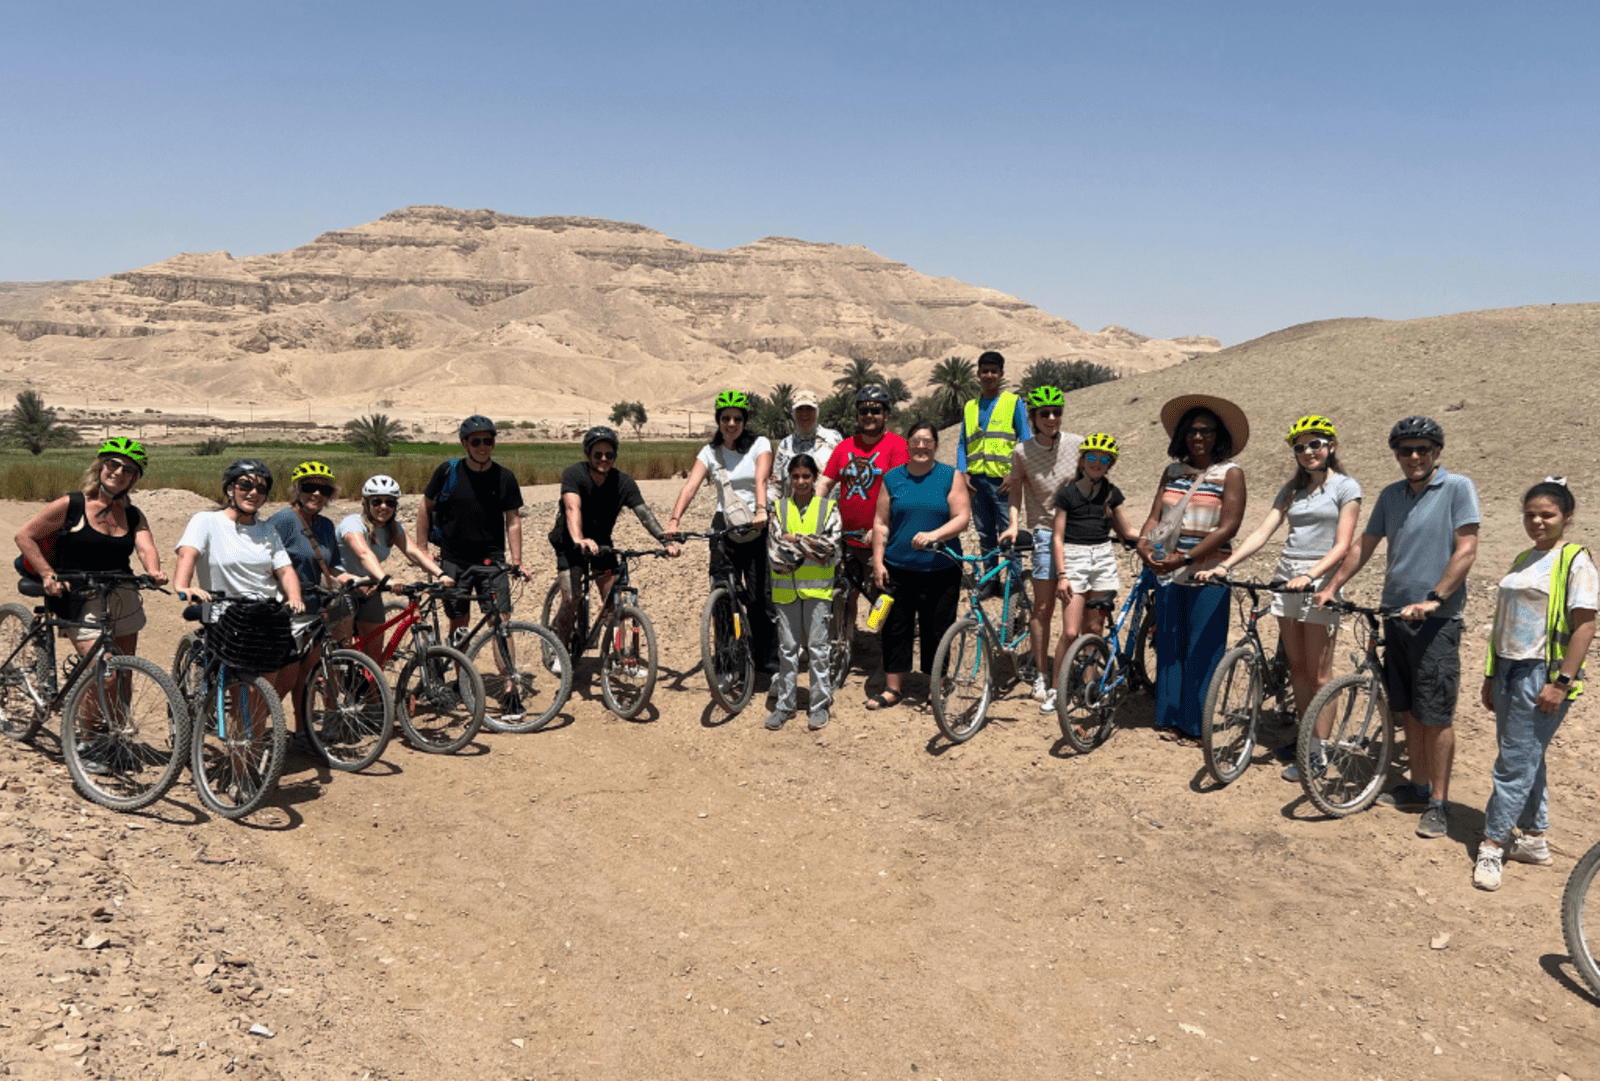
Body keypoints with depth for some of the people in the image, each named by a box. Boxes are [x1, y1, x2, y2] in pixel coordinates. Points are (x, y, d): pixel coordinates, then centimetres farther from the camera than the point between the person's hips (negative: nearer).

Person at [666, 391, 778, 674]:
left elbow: (761, 480, -17)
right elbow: (691, 485, -8)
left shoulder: (759, 444, 0)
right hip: (724, 525, 3)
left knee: (760, 597, -7)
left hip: (757, 525, -2)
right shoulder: (710, 452, 6)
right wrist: (674, 520, -23)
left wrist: (761, 511, -36)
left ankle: (771, 662, 4)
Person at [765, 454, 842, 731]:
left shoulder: (828, 508, 2)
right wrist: (808, 550, -11)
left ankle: (820, 704, 13)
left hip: (818, 587, -1)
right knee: (787, 648, 7)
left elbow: (831, 546, -10)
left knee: (817, 647, 3)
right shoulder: (779, 509, 4)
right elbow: (774, 554, -3)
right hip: (786, 587, 1)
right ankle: (785, 704, 16)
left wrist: (794, 539, -10)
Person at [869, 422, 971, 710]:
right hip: (898, 569, 2)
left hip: (941, 570, -2)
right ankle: (893, 688, 16)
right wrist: (878, 561, 1)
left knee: (937, 631, 4)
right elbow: (881, 523, 8)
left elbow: (962, 517, -6)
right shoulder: (892, 478, 8)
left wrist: (934, 535, -21)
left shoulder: (951, 477, 2)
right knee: (895, 629, 5)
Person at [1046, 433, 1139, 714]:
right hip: (1073, 557, -3)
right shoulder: (1067, 493, -1)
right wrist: (1061, 575, -11)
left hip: (1103, 558, 3)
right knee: (1071, 632, -9)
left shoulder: (1112, 493, 9)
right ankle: (1055, 690, 3)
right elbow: (1058, 536, -3)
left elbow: (1126, 532, 16)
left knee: (1094, 630, 5)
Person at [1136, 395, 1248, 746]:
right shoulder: (1173, 471, 12)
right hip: (1168, 572, 5)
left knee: (1201, 651, 1)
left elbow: (1228, 526, -12)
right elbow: (1155, 515, 7)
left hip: (1207, 574, -5)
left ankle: (1196, 726, 11)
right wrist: (1144, 543, -15)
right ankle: (1168, 718, 20)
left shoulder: (1230, 473, -3)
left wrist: (1185, 558, -20)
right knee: (1168, 647, 9)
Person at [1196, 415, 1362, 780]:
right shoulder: (1293, 489, 13)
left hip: (1320, 581, -6)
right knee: (1296, 667, 10)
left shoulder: (1345, 487, -3)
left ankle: (1318, 753, 3)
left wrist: (1309, 576, -27)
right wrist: (1224, 566, -7)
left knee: (1318, 673, -3)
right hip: (1286, 578, 6)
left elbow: (1342, 545, -11)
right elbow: (1261, 533, 5)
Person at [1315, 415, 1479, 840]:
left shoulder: (1457, 488, -7)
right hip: (1396, 614, 6)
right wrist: (1331, 587, 11)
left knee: (1436, 715, -3)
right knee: (1409, 710, 13)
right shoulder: (1391, 495, 10)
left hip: (1436, 620, -6)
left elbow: (1466, 550, -13)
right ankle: (1418, 787, 26)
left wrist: (1433, 599, -20)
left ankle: (1439, 802, 6)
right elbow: (1365, 546, 17)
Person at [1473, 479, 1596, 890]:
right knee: (1527, 757, 15)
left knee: (1515, 762, -6)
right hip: (1509, 670, 8)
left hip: (1542, 674, -8)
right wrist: (1491, 674, 18)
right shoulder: (1523, 560, 15)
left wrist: (1562, 682, -20)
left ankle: (1492, 846, -1)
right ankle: (1534, 838, 26)